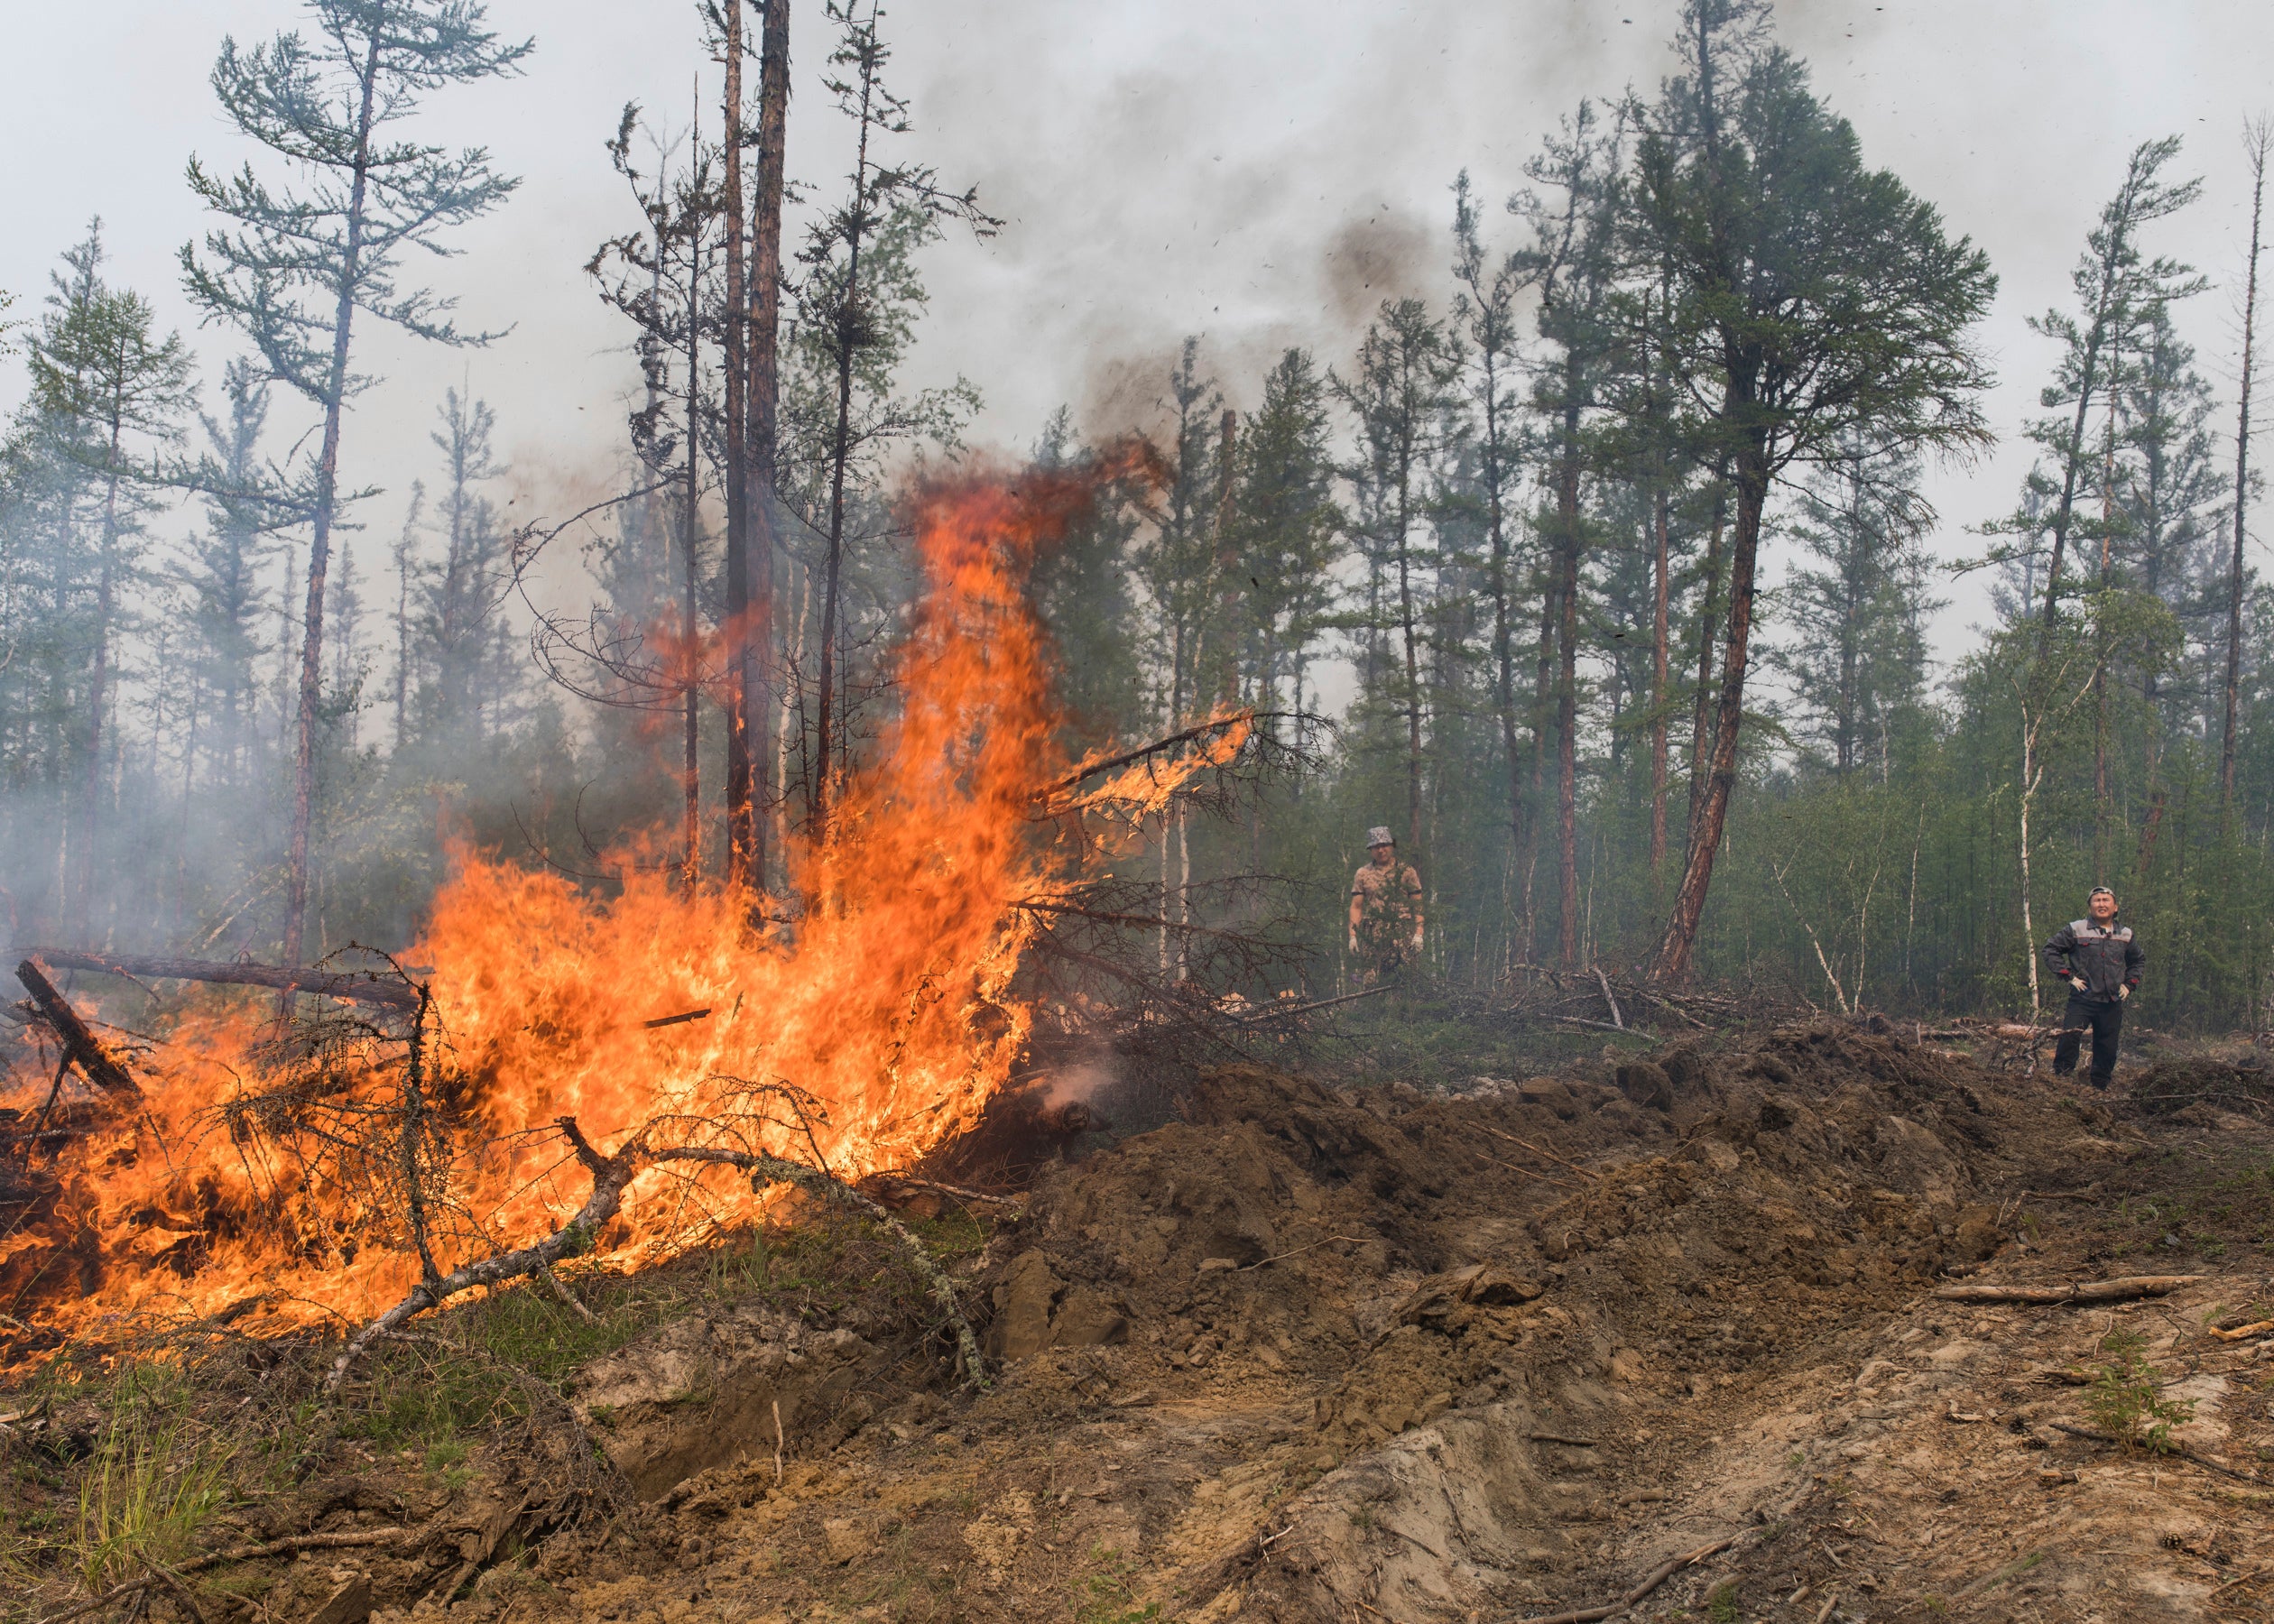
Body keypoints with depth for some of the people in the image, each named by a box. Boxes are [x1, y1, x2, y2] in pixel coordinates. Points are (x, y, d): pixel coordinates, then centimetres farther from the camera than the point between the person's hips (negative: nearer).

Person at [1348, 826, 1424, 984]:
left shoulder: (1406, 871, 9)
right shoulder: (1362, 874, 13)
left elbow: (1418, 905, 5)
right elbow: (1356, 907, 10)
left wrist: (1418, 934, -5)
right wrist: (1353, 935, 0)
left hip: (1402, 934, -1)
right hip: (1371, 935, 1)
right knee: (1370, 981, -4)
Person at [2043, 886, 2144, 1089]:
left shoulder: (2125, 934, 12)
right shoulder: (2076, 930, -1)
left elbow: (2139, 959, 29)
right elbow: (2051, 950, 3)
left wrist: (2129, 984, 16)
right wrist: (2068, 975, -4)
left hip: (2112, 1004, 4)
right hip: (2083, 999, -4)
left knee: (2107, 1050, 7)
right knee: (2069, 1036, -21)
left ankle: (2100, 1088, 19)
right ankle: (2059, 1078, -11)